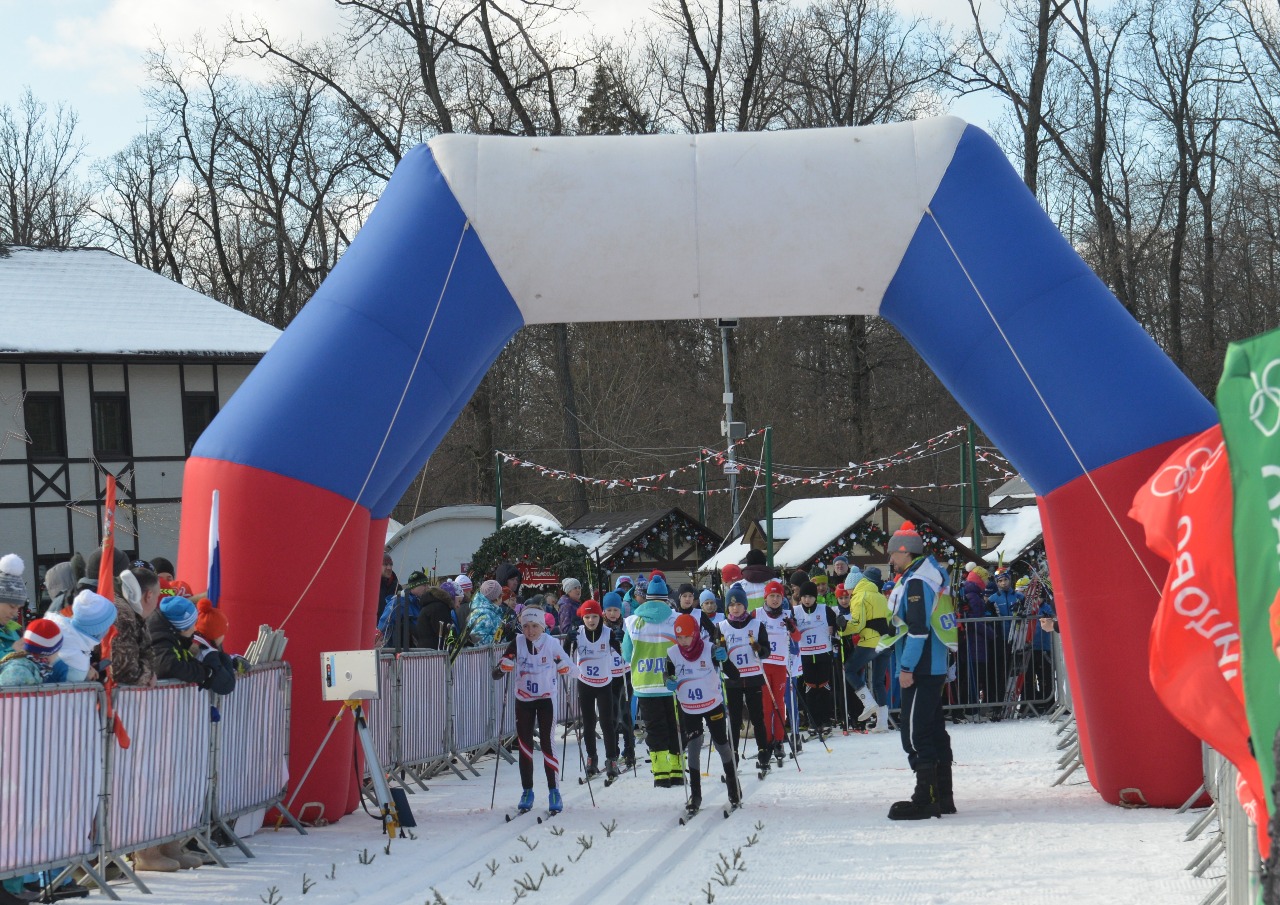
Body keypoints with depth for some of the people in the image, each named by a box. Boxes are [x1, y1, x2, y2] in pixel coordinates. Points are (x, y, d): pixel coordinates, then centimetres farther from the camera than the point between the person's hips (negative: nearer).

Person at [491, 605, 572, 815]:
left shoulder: (551, 643, -10)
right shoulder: (517, 643, -8)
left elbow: (564, 666, 1)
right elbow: (504, 664, -10)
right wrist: (501, 670, -31)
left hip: (546, 699, -2)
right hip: (524, 700, 2)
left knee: (547, 744, -8)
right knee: (525, 746, 5)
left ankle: (554, 792, -1)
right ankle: (527, 792, 16)